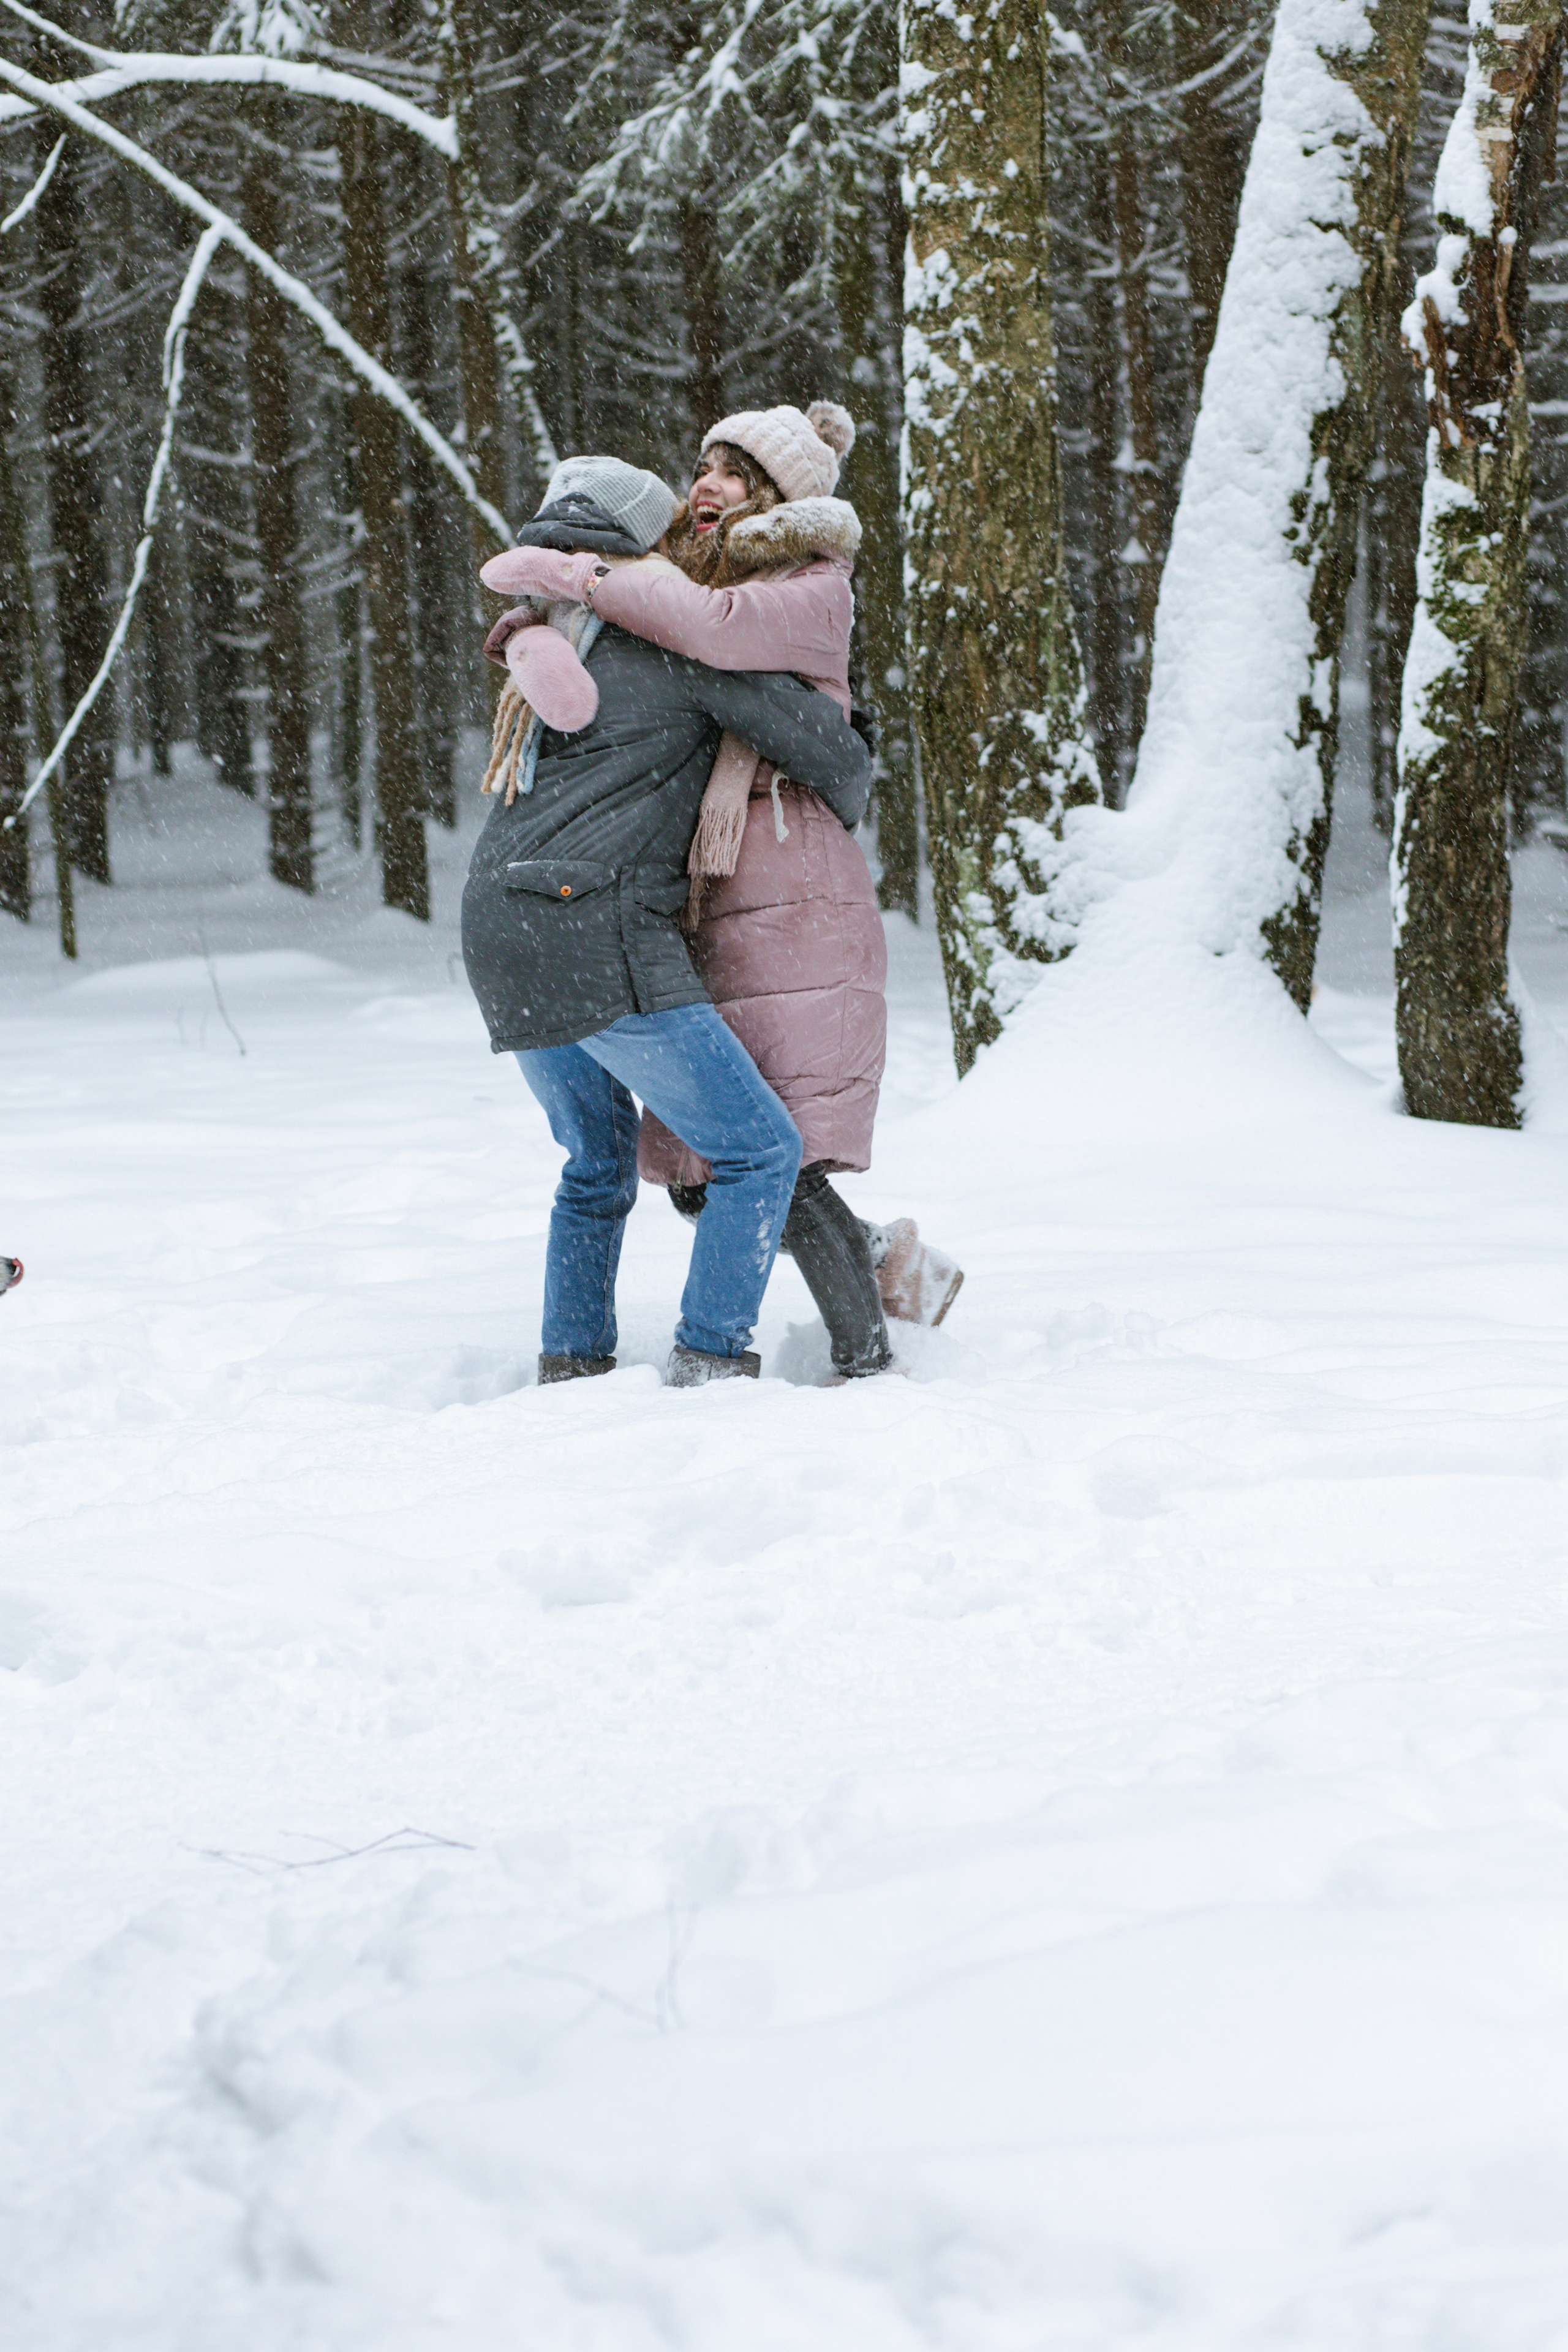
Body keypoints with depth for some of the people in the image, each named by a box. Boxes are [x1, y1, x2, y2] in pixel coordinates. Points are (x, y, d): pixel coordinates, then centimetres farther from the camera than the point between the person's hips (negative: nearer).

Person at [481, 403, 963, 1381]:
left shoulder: (817, 595, -2)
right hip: (706, 918, 7)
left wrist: (574, 577, -17)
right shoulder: (683, 588, 18)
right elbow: (536, 610, 10)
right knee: (698, 1181, 4)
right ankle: (883, 1259, 23)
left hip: (793, 906, -7)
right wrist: (535, 640, -15)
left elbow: (720, 628, -23)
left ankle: (868, 1360, -3)